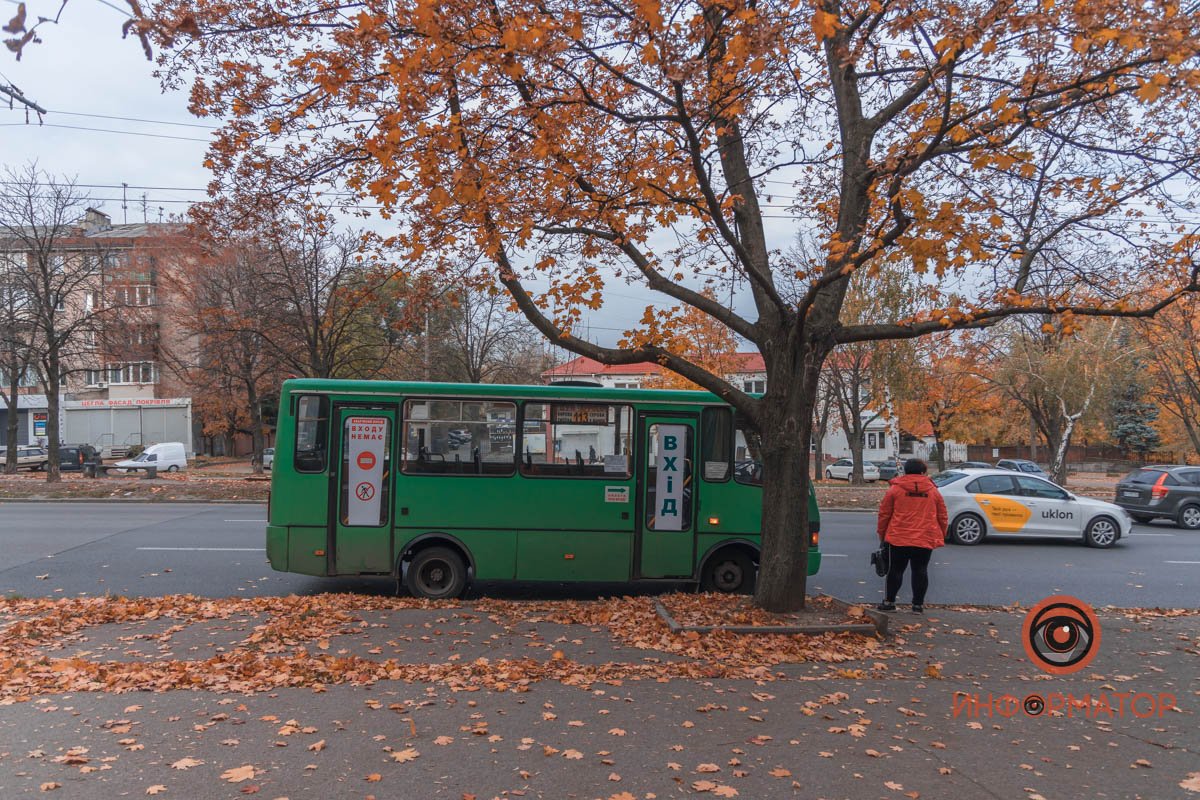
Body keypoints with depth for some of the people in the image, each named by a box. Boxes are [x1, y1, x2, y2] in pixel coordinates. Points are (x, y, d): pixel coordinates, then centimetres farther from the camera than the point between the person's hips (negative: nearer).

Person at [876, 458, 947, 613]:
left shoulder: (895, 489, 1)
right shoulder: (933, 491, 8)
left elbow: (884, 514, 2)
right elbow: (942, 517, 11)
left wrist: (882, 535, 12)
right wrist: (941, 537, 21)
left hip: (899, 538, -1)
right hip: (926, 540, 1)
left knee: (896, 569, 8)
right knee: (920, 571, 7)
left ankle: (889, 602, 13)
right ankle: (918, 604, 9)